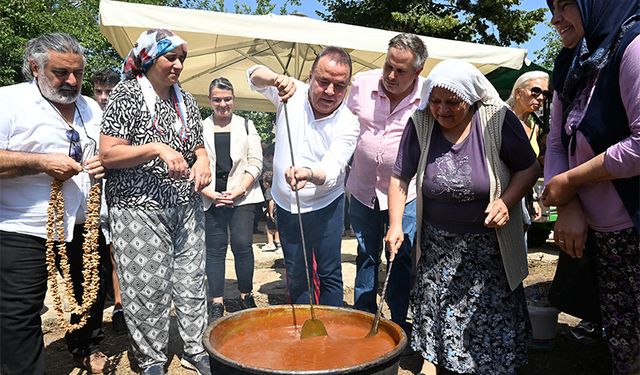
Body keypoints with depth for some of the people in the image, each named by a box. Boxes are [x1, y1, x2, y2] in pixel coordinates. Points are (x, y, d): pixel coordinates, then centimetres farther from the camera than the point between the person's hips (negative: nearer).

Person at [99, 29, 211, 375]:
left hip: (186, 206, 6)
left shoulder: (185, 100, 13)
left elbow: (198, 145, 21)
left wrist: (202, 159, -2)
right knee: (148, 288, -1)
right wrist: (157, 148, -23)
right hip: (141, 207, -5)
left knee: (192, 279, 10)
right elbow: (108, 154, -11)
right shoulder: (127, 94, -5)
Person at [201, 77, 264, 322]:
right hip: (211, 198, 1)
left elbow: (255, 163, 4)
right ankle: (216, 303, 11)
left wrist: (239, 190, -8)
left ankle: (246, 297, 11)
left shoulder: (246, 125, 11)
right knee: (215, 248, 3)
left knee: (242, 244, -6)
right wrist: (210, 193, -8)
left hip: (242, 197, 0)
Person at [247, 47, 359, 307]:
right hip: (286, 205, 3)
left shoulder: (347, 124, -18)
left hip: (325, 206, -3)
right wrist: (275, 79, -33)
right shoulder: (292, 93, -9)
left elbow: (331, 169, -28)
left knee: (329, 274, 2)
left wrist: (309, 174, -52)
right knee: (296, 275, 14)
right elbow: (254, 75, -9)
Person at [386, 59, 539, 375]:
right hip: (437, 248, 2)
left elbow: (529, 168, -3)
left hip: (490, 245, -1)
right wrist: (395, 225, -12)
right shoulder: (419, 124, -6)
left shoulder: (498, 120, -11)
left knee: (493, 328, 3)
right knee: (439, 325, 8)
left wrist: (506, 201, -20)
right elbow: (400, 177, -3)